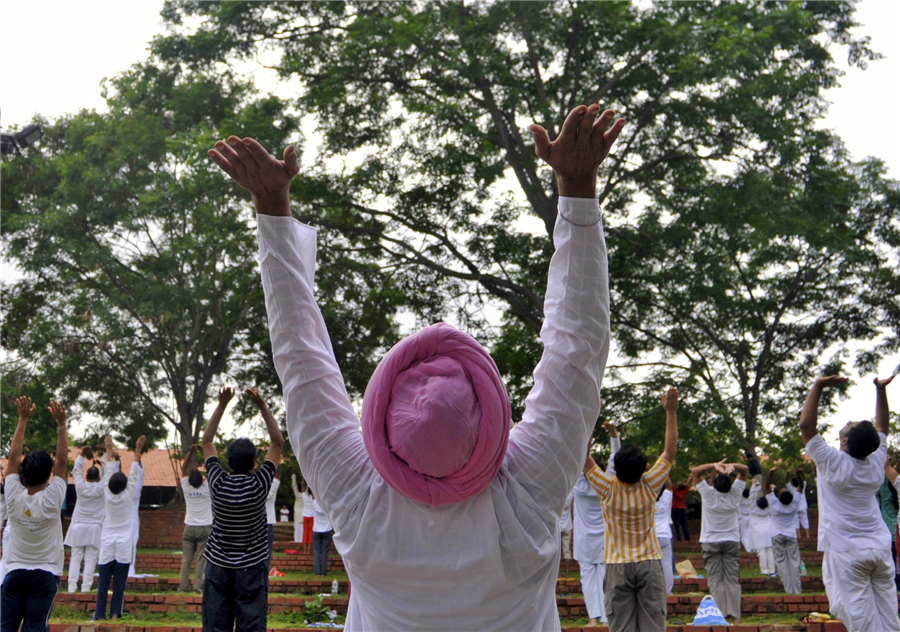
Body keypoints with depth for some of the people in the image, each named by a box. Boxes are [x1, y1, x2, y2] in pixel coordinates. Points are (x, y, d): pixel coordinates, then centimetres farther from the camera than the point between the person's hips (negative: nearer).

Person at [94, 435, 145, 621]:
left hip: (107, 542, 2)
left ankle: (99, 614, 0)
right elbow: (134, 473, -2)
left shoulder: (107, 496, -2)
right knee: (120, 581, 0)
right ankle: (115, 614, -3)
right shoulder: (128, 496, -6)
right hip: (124, 543, -2)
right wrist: (137, 450, 1)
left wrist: (110, 452, 18)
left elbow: (108, 474, 8)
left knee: (103, 581, 2)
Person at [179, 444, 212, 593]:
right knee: (201, 560, -2)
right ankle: (198, 586, -8)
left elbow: (184, 468, 7)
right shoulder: (206, 489, -9)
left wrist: (191, 452, 1)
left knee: (186, 559, 4)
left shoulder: (187, 488, -4)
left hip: (189, 528, 2)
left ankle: (184, 586, 1)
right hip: (204, 528, -2)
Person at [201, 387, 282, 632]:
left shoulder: (218, 483, -7)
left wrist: (222, 404, 5)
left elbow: (206, 441, 6)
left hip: (218, 566, 2)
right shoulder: (259, 485, -11)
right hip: (252, 566, -2)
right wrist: (262, 405, -3)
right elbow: (278, 442, -2)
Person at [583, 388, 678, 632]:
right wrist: (671, 412, 4)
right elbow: (670, 452, 0)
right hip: (650, 563, 1)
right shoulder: (649, 486, -8)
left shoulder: (608, 489, -10)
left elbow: (584, 456, -7)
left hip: (618, 566, -1)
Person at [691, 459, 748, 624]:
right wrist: (732, 466, -22)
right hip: (732, 541, 2)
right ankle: (735, 616, -3)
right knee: (732, 580, 2)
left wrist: (714, 466, -20)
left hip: (711, 542, -2)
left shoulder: (708, 494, -14)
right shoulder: (735, 494, -8)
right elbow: (745, 470, 0)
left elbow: (695, 472, -8)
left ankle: (719, 615, -8)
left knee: (716, 580, -2)